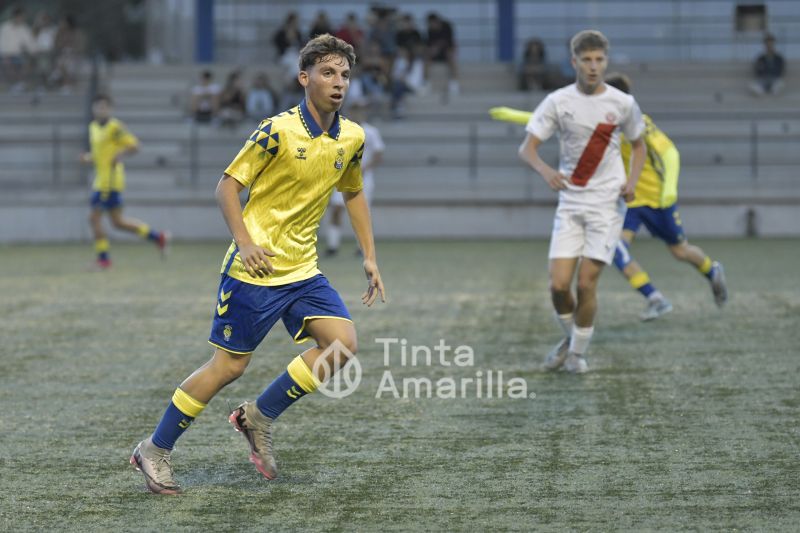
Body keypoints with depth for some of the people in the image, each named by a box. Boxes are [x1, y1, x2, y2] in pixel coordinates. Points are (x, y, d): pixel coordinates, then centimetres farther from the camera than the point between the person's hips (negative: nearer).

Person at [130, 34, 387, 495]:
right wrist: (245, 242, -22)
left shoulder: (352, 138, 4)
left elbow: (354, 193, 21)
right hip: (256, 269, -6)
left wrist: (370, 257, 14)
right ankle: (155, 450, 13)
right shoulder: (278, 131, -14)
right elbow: (228, 186, -10)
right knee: (229, 365, -3)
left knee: (342, 341, -12)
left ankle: (260, 418, 5)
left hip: (303, 270, 6)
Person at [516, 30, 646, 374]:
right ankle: (570, 337, 22)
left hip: (607, 204, -1)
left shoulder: (622, 103, -2)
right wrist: (545, 170, -27)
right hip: (570, 201, 1)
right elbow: (527, 148, -5)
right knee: (558, 285, -7)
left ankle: (578, 352, 11)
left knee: (586, 283, -9)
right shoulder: (558, 102, -3)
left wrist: (632, 181, -3)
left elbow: (638, 145, 15)